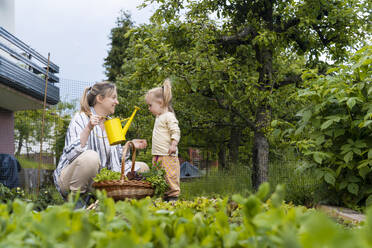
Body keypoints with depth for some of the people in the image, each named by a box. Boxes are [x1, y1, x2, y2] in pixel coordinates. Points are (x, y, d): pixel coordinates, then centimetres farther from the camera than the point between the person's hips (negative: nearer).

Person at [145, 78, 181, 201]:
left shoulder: (169, 117, -9)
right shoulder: (158, 118, 20)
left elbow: (176, 132, -16)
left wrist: (173, 144, -28)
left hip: (168, 156, -10)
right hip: (157, 156, 10)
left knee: (170, 177, -9)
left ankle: (173, 196, -7)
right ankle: (164, 197, 13)